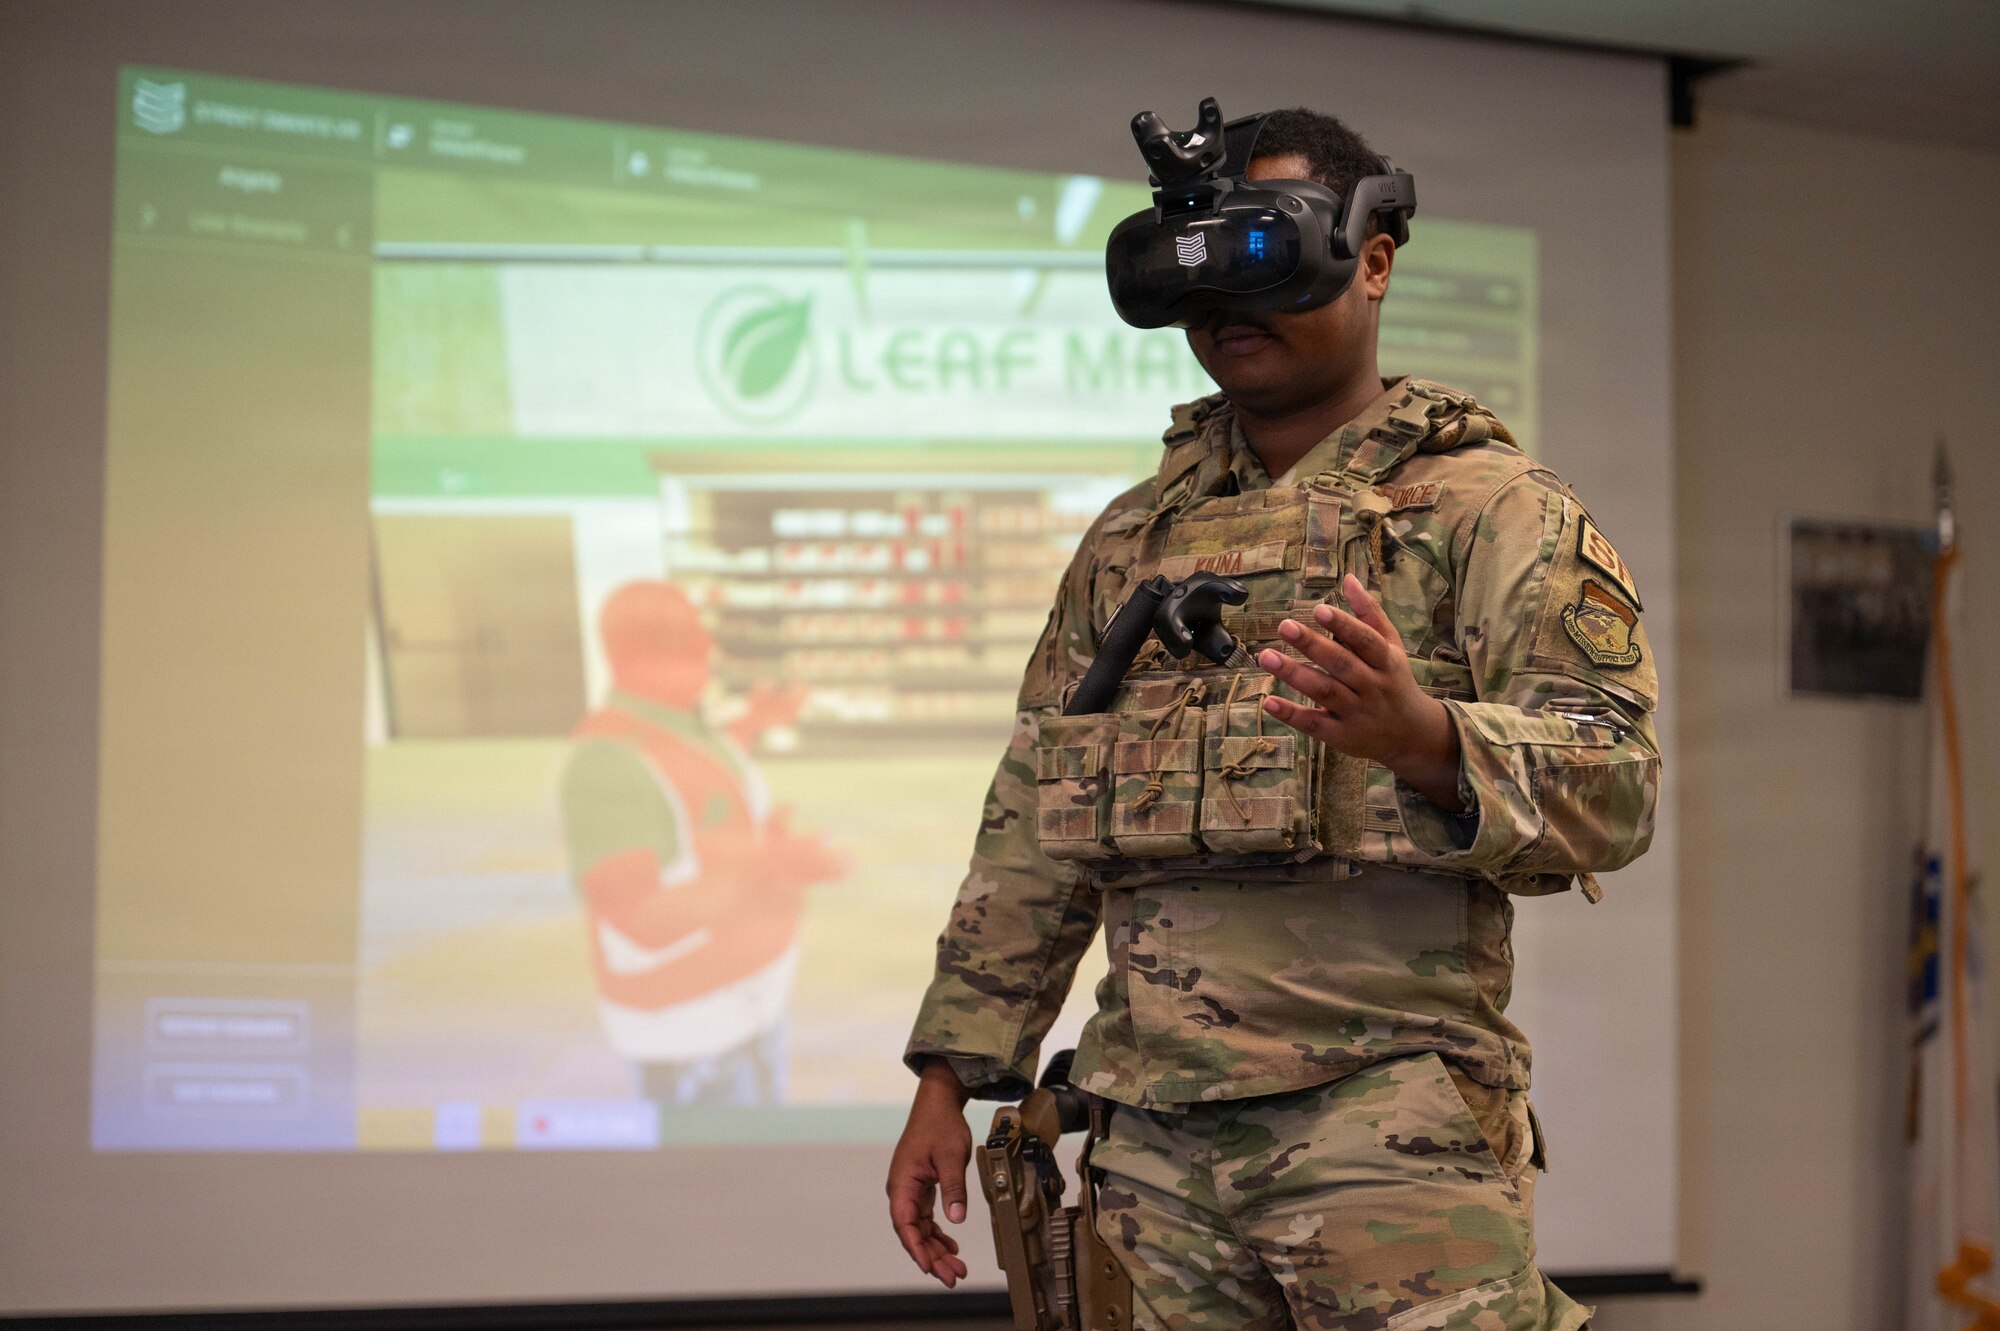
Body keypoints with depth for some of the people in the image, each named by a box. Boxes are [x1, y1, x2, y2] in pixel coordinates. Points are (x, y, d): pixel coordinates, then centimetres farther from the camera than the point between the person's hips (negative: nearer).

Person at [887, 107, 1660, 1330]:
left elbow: (1616, 784, -9)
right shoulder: (1131, 539, 20)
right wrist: (949, 1078, 14)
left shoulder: (1487, 505, 2)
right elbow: (1033, 830, 22)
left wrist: (1422, 736, -28)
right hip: (1155, 1136, 5)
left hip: (1391, 1107, -5)